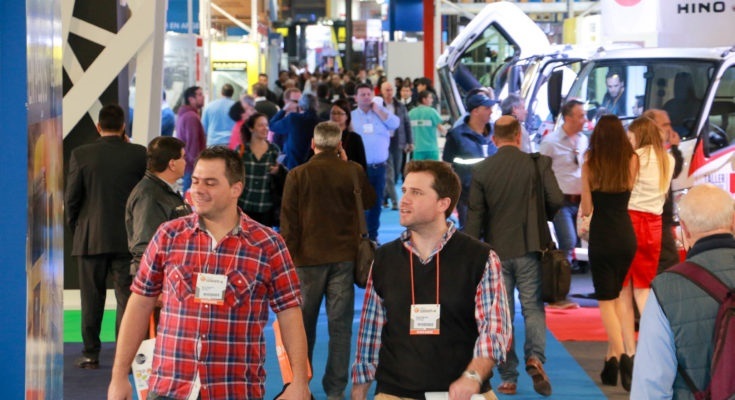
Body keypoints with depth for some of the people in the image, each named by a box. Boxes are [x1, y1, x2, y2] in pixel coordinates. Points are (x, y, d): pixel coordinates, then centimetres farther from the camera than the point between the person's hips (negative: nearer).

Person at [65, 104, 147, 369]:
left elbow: (71, 198, -5)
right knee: (127, 297, 5)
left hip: (90, 238, 0)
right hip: (128, 237, 0)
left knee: (92, 299, 8)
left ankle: (90, 354, 12)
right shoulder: (139, 154, -5)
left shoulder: (81, 155, -6)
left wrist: (76, 228, 12)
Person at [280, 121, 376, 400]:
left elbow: (288, 222, -5)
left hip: (309, 257, -1)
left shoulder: (298, 175, -6)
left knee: (305, 324, 11)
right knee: (340, 325, 4)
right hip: (344, 257, 1)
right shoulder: (353, 172, -3)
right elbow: (369, 201, 17)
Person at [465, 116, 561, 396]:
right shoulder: (538, 164, -5)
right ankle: (535, 357, -15)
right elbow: (556, 200, -9)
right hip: (529, 247, -1)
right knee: (533, 307, 9)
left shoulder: (481, 170, -1)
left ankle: (508, 379, 9)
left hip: (496, 249, 1)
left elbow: (475, 216, -1)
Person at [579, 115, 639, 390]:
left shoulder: (590, 165, -8)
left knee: (606, 301, 1)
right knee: (615, 297, 17)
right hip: (626, 235, 3)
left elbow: (586, 209, -4)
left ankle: (623, 355, -19)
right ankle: (612, 359, 19)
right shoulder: (632, 160, -1)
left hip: (602, 236, -3)